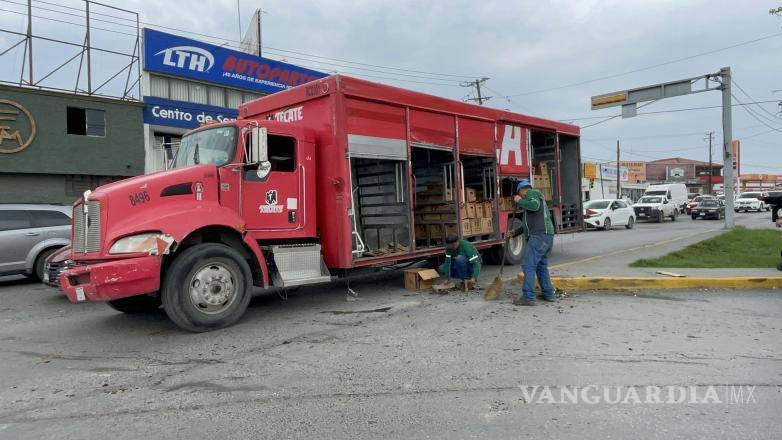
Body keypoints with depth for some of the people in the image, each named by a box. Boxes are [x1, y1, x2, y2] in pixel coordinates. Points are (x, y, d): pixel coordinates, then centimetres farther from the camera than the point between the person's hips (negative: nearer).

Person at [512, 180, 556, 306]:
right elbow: (528, 224, 34)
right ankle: (548, 294, 22)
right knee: (541, 266, 17)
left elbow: (534, 205, -23)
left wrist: (520, 201, -8)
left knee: (528, 265, -11)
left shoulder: (532, 193, 2)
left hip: (539, 235, -10)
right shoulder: (537, 196, 31)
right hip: (547, 235, 10)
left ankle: (528, 297, -14)